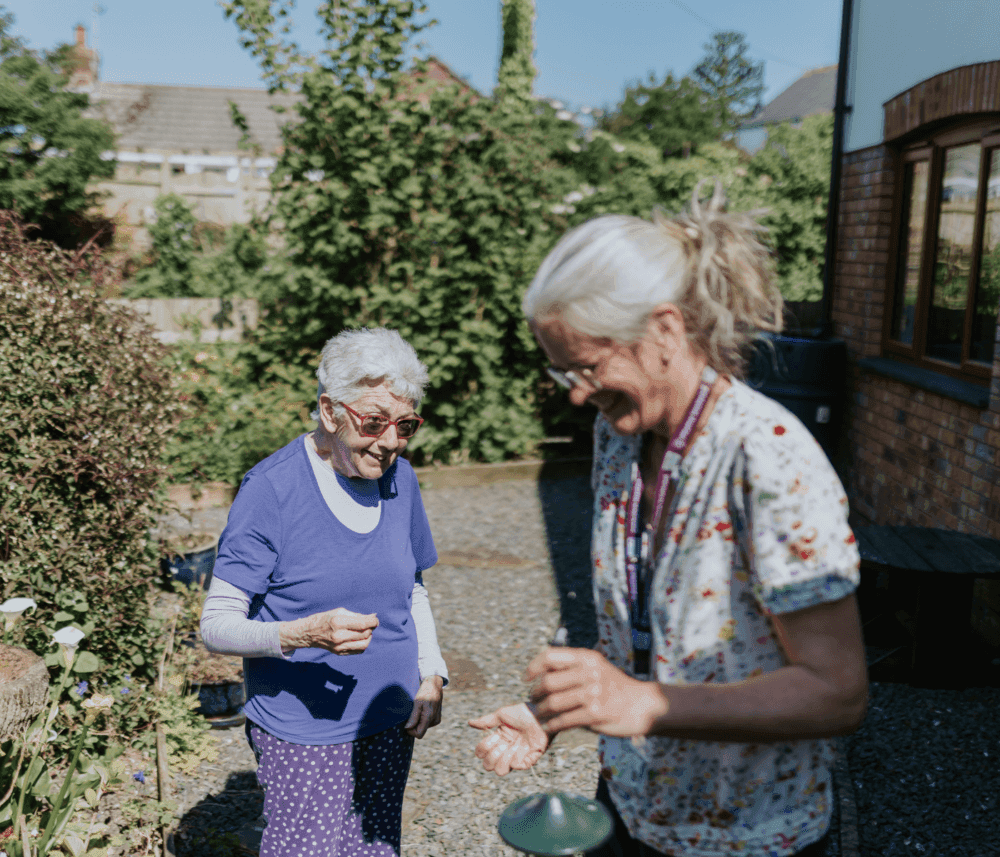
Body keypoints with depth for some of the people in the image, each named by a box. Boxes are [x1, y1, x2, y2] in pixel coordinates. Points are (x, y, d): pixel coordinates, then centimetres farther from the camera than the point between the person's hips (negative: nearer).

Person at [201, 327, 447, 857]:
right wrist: (304, 634, -33)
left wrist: (431, 675, 1)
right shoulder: (270, 489, -17)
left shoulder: (399, 479, 2)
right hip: (302, 736, -5)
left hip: (389, 725, 6)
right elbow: (216, 626, -17)